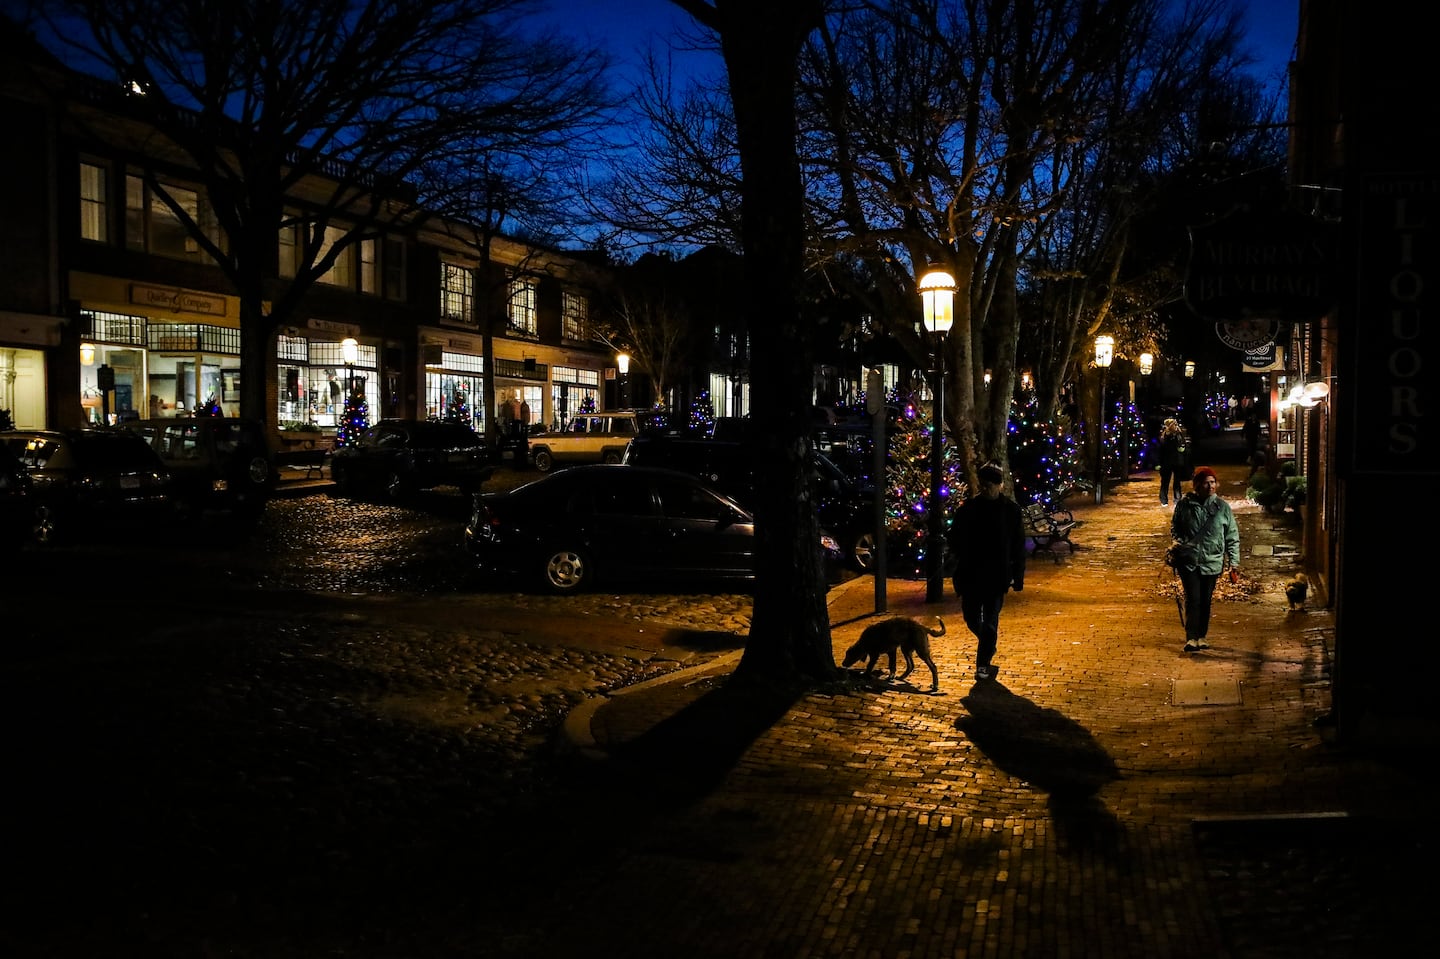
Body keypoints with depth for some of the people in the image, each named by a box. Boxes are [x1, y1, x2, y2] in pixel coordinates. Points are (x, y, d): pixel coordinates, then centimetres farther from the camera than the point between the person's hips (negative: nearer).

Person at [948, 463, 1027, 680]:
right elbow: (955, 540, 4)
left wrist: (1018, 576, -2)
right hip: (971, 575, 2)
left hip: (997, 576, -2)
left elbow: (1018, 546, 0)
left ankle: (983, 664, 9)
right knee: (971, 618, 10)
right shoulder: (968, 508, -1)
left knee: (990, 622, -2)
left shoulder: (1011, 510, -4)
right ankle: (987, 645, 39)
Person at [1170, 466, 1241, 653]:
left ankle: (1201, 636, 22)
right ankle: (1191, 637, -4)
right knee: (1193, 599, -8)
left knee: (1206, 601, 10)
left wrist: (1234, 563, 1)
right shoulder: (1184, 504, -2)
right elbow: (1175, 529, 9)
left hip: (1212, 562, 2)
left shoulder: (1222, 507, 0)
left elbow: (1232, 537, 4)